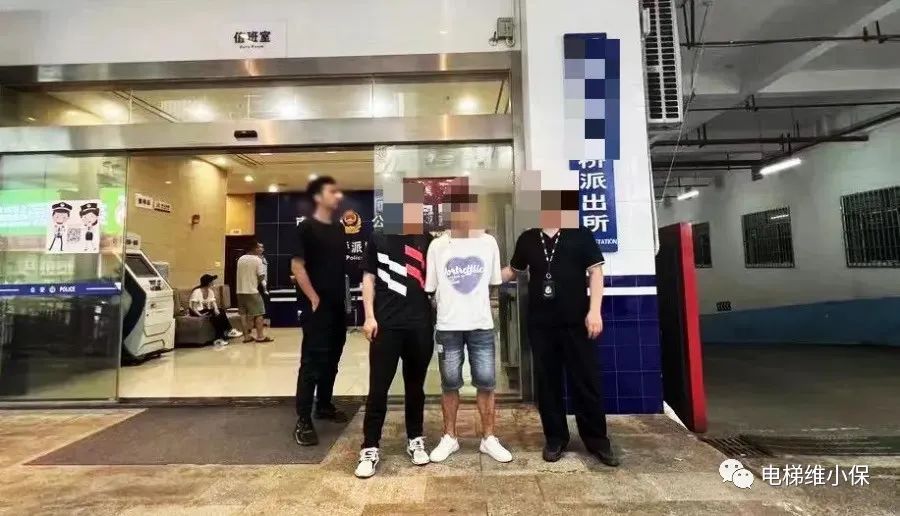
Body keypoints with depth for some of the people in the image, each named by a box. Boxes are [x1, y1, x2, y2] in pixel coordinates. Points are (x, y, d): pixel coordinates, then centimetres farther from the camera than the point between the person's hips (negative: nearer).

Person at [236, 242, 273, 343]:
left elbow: (241, 274, 16)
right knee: (258, 314, 2)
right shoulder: (257, 259, -10)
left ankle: (247, 336, 13)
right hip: (252, 291, -6)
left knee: (244, 314, 10)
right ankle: (260, 336, 4)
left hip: (240, 291, 6)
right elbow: (261, 276, -11)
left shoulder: (240, 259, 10)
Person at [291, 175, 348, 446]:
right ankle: (303, 420, 5)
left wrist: (343, 298, 14)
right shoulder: (306, 227, -9)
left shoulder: (338, 229, 12)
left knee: (332, 359, 15)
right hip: (317, 306, -7)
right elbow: (297, 267, -14)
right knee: (312, 361, -4)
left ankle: (324, 405, 31)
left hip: (338, 306, 8)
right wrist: (314, 299, -15)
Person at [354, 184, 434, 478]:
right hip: (386, 324, -1)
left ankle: (415, 440, 29)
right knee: (378, 388, 2)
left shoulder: (426, 239, 7)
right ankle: (370, 448, 14)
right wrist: (369, 316, -3)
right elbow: (368, 278, 4)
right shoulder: (378, 238, 4)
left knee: (415, 385, 14)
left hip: (420, 324, 2)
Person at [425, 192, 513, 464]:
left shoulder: (488, 242, 0)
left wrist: (477, 305, 12)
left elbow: (493, 281, 10)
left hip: (482, 325, 1)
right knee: (450, 384, 10)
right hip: (448, 327, 0)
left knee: (486, 383, 6)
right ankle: (449, 437, 27)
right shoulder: (437, 245, -2)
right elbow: (429, 287, 3)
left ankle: (489, 438, 23)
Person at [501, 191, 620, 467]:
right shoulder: (527, 239, 9)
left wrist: (594, 310, -10)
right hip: (540, 323, 3)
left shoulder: (580, 235, 1)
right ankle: (555, 438, 24)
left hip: (576, 321, -2)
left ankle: (597, 439, 21)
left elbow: (595, 271, -1)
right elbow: (512, 270, 20)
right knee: (547, 381, 9)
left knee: (586, 380, 5)